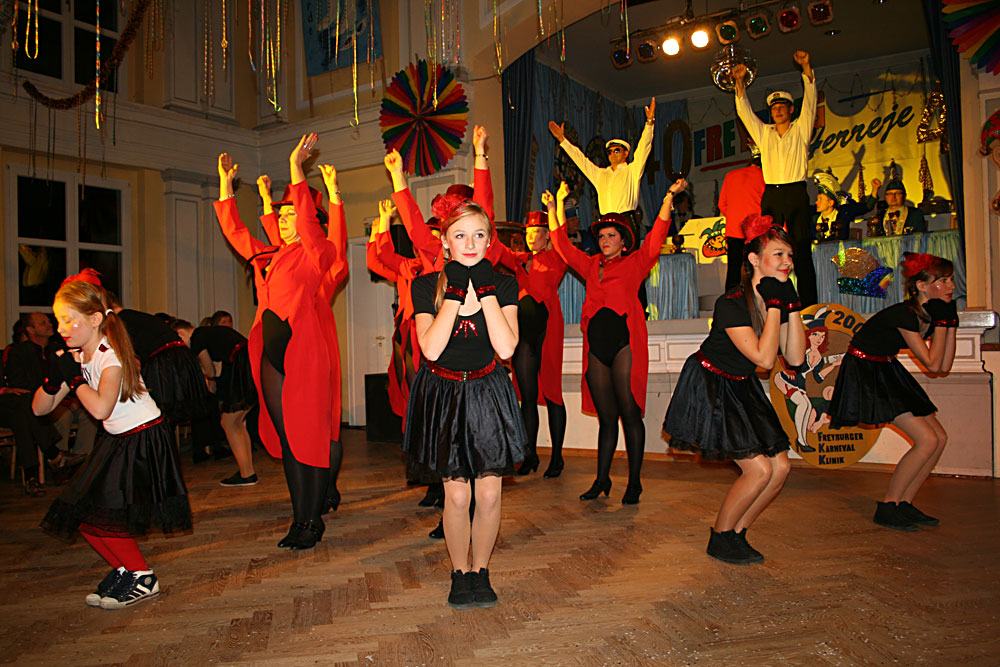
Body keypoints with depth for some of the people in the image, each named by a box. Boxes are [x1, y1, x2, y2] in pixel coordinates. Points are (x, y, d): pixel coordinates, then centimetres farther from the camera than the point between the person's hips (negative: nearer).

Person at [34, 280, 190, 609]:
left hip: (145, 440, -8)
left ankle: (143, 578, 7)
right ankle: (123, 569, 24)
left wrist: (73, 377, -22)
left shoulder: (111, 355, -20)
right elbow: (40, 409, 6)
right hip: (116, 442, 9)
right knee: (79, 512, 6)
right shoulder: (76, 358, 4)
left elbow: (101, 408, -35)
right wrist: (53, 380, -13)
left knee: (100, 517, -11)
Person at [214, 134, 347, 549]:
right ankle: (300, 520, 19)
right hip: (272, 358, 7)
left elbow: (308, 222, -18)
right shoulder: (268, 257, 19)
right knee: (286, 438, 9)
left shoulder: (317, 253, -1)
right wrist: (225, 184, 27)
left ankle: (313, 520, 5)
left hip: (306, 355, -7)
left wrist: (296, 170, -23)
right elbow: (234, 232, 28)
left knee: (311, 434, -3)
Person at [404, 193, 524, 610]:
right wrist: (456, 294, -19)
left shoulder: (503, 284, -2)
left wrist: (485, 292, -17)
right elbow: (431, 348, -19)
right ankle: (459, 574, 19)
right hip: (444, 393, -1)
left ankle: (480, 571, 21)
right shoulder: (427, 286, -4)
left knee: (489, 493, 2)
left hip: (488, 391, 1)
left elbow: (506, 348, -16)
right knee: (457, 494, -1)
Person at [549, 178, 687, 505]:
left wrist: (670, 196, -2)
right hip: (596, 344, 4)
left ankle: (634, 483, 5)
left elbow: (657, 234, 0)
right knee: (606, 416, 8)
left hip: (625, 342, -4)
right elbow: (561, 242, 25)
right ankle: (602, 479, 15)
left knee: (629, 412, -3)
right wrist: (556, 205, 25)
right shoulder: (590, 265, 20)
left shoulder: (635, 263, 9)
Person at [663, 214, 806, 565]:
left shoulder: (779, 301, 0)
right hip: (709, 388, -8)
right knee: (759, 468, -12)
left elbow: (795, 358, -7)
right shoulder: (730, 304, -24)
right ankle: (719, 539, 8)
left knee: (779, 467, 2)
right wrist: (774, 306, -25)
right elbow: (764, 357, -31)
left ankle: (735, 533, 19)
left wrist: (792, 306, -11)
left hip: (742, 390, 8)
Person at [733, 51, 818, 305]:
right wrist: (740, 82, 1)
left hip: (796, 193, -2)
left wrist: (806, 69, -9)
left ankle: (808, 302, -4)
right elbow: (745, 111, 12)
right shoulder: (764, 133, 18)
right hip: (771, 196, 2)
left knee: (802, 249, -5)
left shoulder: (801, 129, 12)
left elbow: (809, 101, 1)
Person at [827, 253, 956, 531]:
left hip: (887, 373, 9)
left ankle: (904, 503, 14)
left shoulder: (930, 314, 3)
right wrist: (942, 321, -17)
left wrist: (951, 324, 0)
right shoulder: (904, 315, -23)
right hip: (864, 374, -9)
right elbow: (932, 364, -21)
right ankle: (887, 508, -1)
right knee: (927, 440, -13)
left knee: (940, 437, 4)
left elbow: (943, 367, 4)